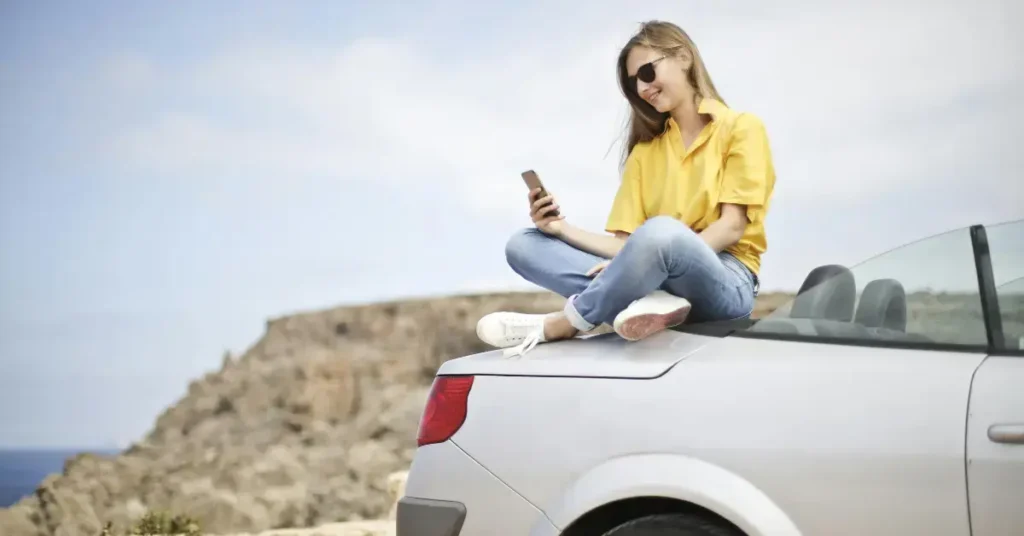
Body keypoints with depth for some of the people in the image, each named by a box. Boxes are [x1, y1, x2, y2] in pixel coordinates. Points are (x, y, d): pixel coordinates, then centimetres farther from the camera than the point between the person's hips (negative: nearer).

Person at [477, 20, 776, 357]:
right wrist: (563, 229, -8)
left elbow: (732, 227, -8)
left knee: (661, 232, -40)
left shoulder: (741, 128, 4)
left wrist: (646, 260, -20)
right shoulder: (645, 150, 20)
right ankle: (645, 300, -31)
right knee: (523, 245, -8)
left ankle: (557, 326, -21)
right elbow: (625, 243, 10)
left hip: (726, 281, -6)